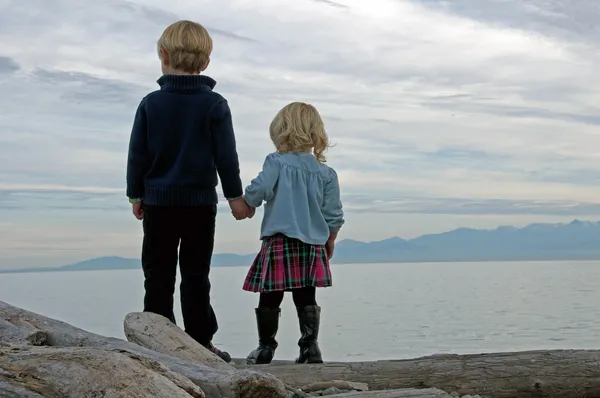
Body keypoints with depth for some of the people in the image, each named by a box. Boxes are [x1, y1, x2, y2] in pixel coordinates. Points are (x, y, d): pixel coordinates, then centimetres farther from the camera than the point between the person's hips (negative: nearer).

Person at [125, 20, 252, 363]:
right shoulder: (215, 105, -4)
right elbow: (226, 155, -4)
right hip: (200, 201, -1)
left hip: (158, 201, 1)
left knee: (158, 276, 7)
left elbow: (138, 154, 3)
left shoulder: (151, 104, 0)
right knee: (196, 275, 5)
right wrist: (235, 195, 5)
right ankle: (200, 341, 6)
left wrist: (136, 194, 13)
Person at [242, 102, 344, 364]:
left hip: (279, 242, -3)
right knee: (306, 298, 10)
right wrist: (330, 242, 20)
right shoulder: (326, 174, 6)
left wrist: (246, 203, 4)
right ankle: (310, 347, 5)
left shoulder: (277, 162, -4)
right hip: (312, 245, 3)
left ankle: (266, 347, 13)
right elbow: (334, 215, 5)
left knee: (270, 298, 6)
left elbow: (259, 189, -17)